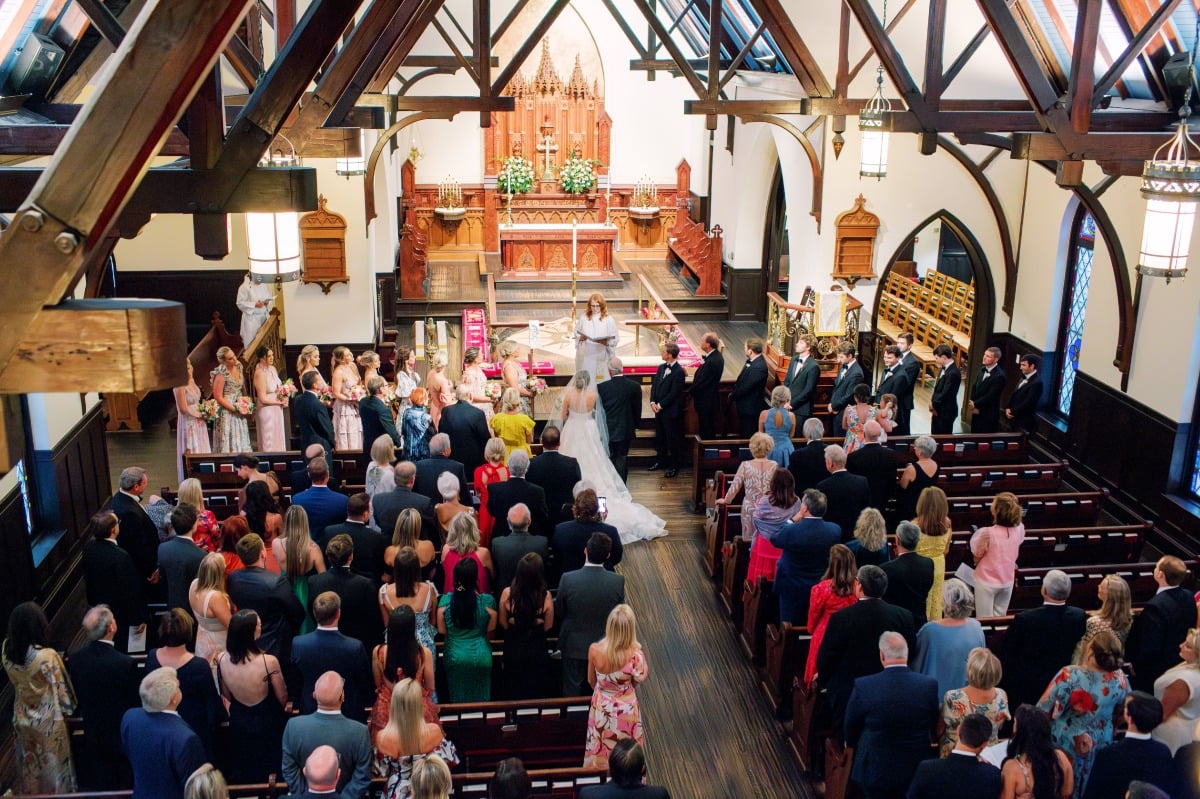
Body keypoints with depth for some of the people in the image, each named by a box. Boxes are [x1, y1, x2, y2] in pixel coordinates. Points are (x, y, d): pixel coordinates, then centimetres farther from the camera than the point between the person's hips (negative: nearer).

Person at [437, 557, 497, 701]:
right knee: (480, 697, 18)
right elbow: (490, 629, -3)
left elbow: (442, 630, -3)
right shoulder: (487, 601, -18)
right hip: (480, 656, -1)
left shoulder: (445, 600, -15)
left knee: (457, 697, 20)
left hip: (455, 656, 1)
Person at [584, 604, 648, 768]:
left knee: (601, 750, 24)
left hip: (601, 708, 1)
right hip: (626, 710, -1)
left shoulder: (594, 650, -26)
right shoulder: (635, 655, -31)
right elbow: (638, 680, -9)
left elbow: (591, 680, -4)